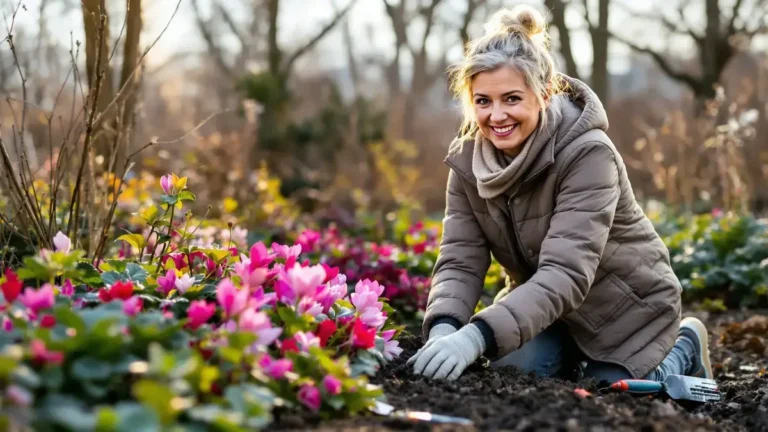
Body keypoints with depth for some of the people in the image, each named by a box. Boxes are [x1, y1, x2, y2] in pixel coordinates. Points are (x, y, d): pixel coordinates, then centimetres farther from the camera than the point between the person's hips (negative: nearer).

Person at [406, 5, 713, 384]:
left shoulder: (588, 153, -32)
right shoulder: (467, 158, -13)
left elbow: (565, 274, -41)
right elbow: (459, 261, -17)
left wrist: (477, 336, -54)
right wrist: (443, 331, -39)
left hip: (625, 309, -4)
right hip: (544, 300, 5)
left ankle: (684, 348, 23)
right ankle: (576, 358, 19)